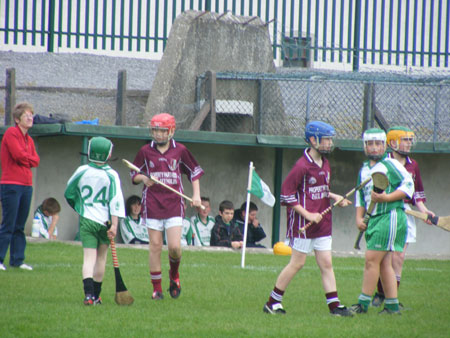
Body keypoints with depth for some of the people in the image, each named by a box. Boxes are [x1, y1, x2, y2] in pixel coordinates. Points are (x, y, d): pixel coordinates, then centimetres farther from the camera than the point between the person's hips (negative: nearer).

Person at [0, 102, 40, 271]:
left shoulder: (29, 139, 18)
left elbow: (36, 160, 9)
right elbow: (18, 154, -16)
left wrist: (25, 158, -7)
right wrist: (29, 159, 1)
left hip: (26, 186, 8)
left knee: (20, 226, 9)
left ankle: (17, 260, 13)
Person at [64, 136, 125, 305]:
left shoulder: (82, 171, -1)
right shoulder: (111, 175, -5)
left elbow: (69, 194, 11)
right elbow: (115, 200, -13)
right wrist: (114, 225, -14)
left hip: (86, 220, 0)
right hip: (105, 221, 0)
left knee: (89, 257, -4)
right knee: (101, 258, 14)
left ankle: (89, 293, -23)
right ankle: (96, 295, 19)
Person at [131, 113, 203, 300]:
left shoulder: (180, 150, 4)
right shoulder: (145, 151, 5)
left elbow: (194, 171, 14)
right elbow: (134, 174, 12)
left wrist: (196, 195, 5)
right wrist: (143, 178, -11)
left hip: (174, 203, -1)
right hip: (152, 204, 1)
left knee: (175, 246, -10)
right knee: (155, 246, -1)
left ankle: (174, 275, 21)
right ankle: (157, 288, 7)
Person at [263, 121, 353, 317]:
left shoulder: (324, 163, 12)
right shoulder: (302, 166, -15)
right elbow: (286, 194, -15)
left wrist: (335, 198, 5)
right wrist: (307, 214, -18)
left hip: (322, 222, 8)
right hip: (302, 224, -8)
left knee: (326, 263, 4)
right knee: (297, 263, -2)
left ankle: (335, 306, 3)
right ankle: (273, 302, 9)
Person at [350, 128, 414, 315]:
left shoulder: (391, 165, -5)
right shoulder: (364, 169, 17)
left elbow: (408, 185, -10)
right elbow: (360, 194, 24)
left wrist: (386, 198, -19)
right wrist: (359, 217, 11)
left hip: (390, 217, -8)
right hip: (373, 219, 8)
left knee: (372, 258, -11)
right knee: (384, 263, 7)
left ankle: (363, 303, -9)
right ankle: (392, 305, 11)